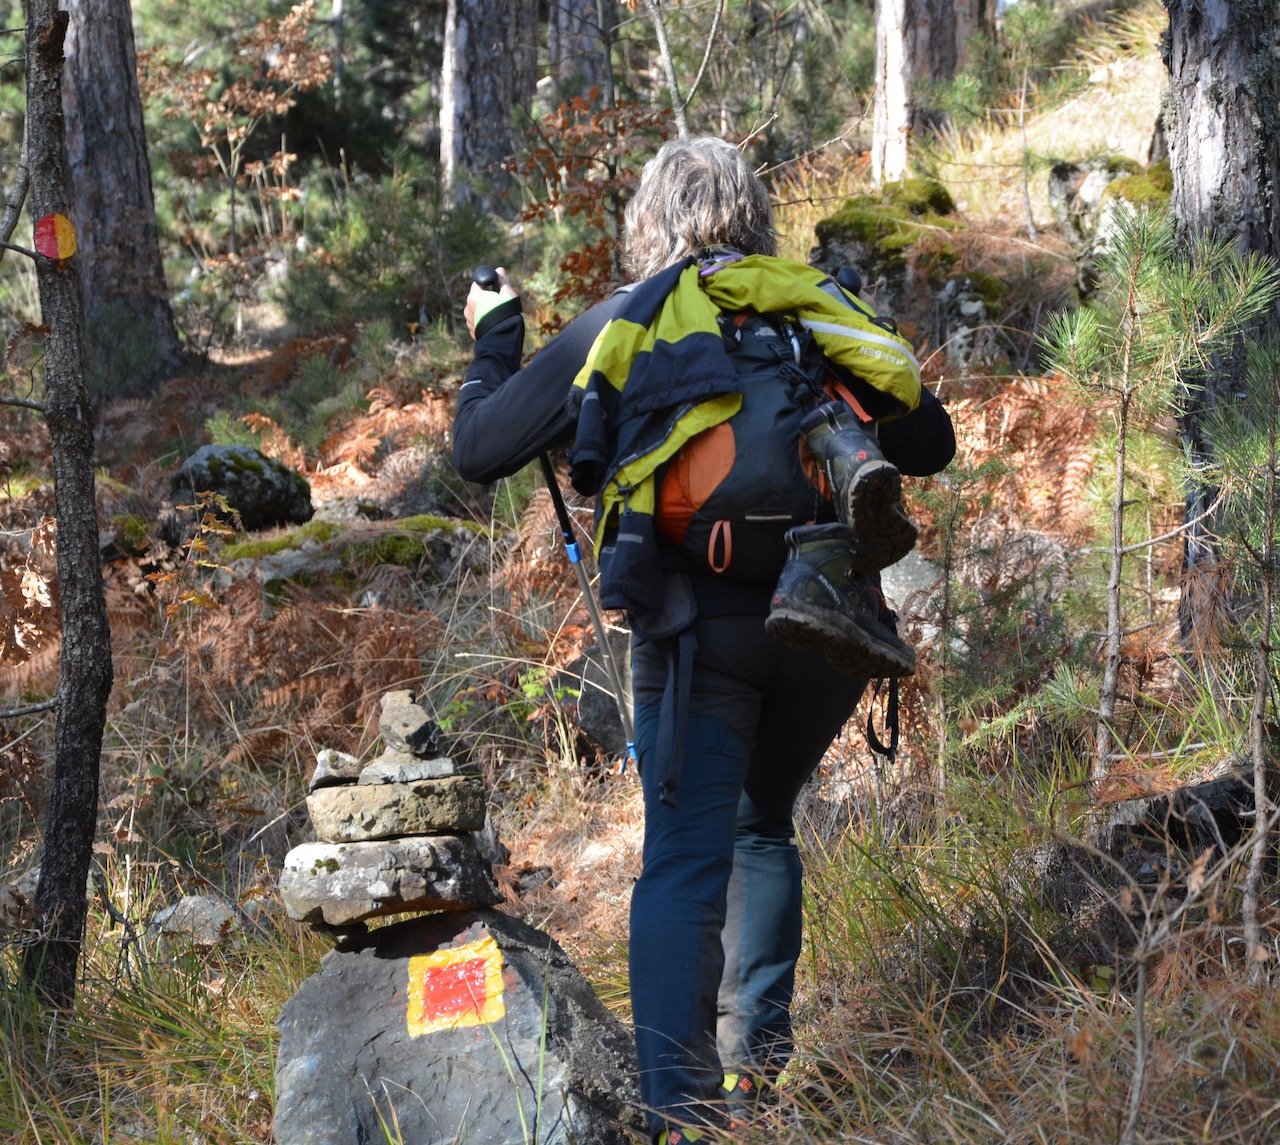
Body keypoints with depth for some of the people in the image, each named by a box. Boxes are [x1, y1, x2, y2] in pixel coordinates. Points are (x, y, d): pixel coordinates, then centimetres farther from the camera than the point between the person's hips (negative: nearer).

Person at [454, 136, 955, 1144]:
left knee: (685, 860, -5)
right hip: (822, 621, 3)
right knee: (761, 827, 24)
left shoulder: (613, 330, 9)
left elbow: (479, 449, 14)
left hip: (694, 628, -3)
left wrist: (494, 336, 30)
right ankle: (758, 1055, 23)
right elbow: (931, 444, 17)